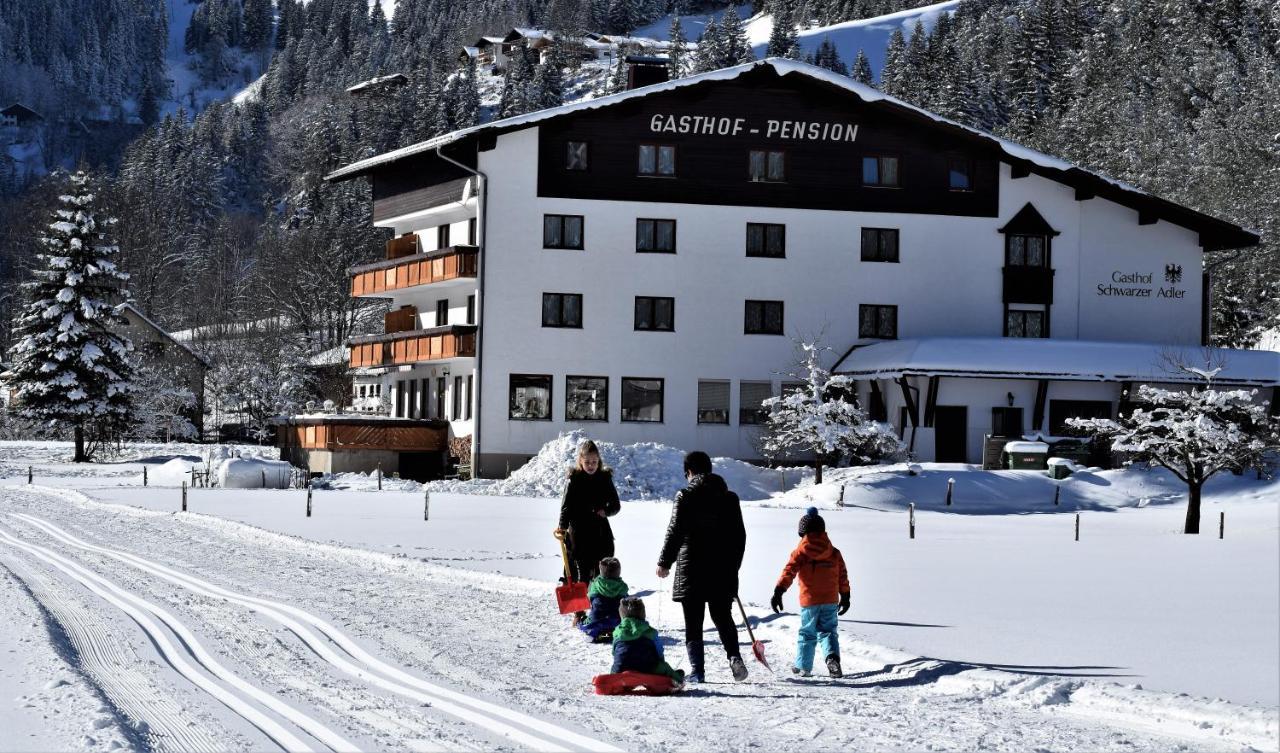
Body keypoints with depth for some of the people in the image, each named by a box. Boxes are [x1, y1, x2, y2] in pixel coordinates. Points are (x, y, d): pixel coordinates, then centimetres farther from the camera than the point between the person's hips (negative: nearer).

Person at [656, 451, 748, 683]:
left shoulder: (685, 497, -7)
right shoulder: (729, 498, 7)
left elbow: (675, 532, -7)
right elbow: (740, 535, 11)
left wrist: (664, 562, 4)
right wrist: (733, 566, 22)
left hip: (691, 570, -4)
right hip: (723, 570, 4)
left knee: (693, 622, 3)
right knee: (722, 616, 15)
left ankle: (697, 670, -1)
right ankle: (734, 655, -7)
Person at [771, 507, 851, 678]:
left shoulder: (800, 552, -6)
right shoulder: (834, 553, 4)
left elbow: (789, 572, -13)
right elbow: (843, 577, 9)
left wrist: (778, 592, -15)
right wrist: (845, 596, 20)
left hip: (809, 601, -2)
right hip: (830, 600, 2)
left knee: (807, 633, 11)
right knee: (828, 631, 9)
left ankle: (803, 667, 18)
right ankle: (832, 658, -15)